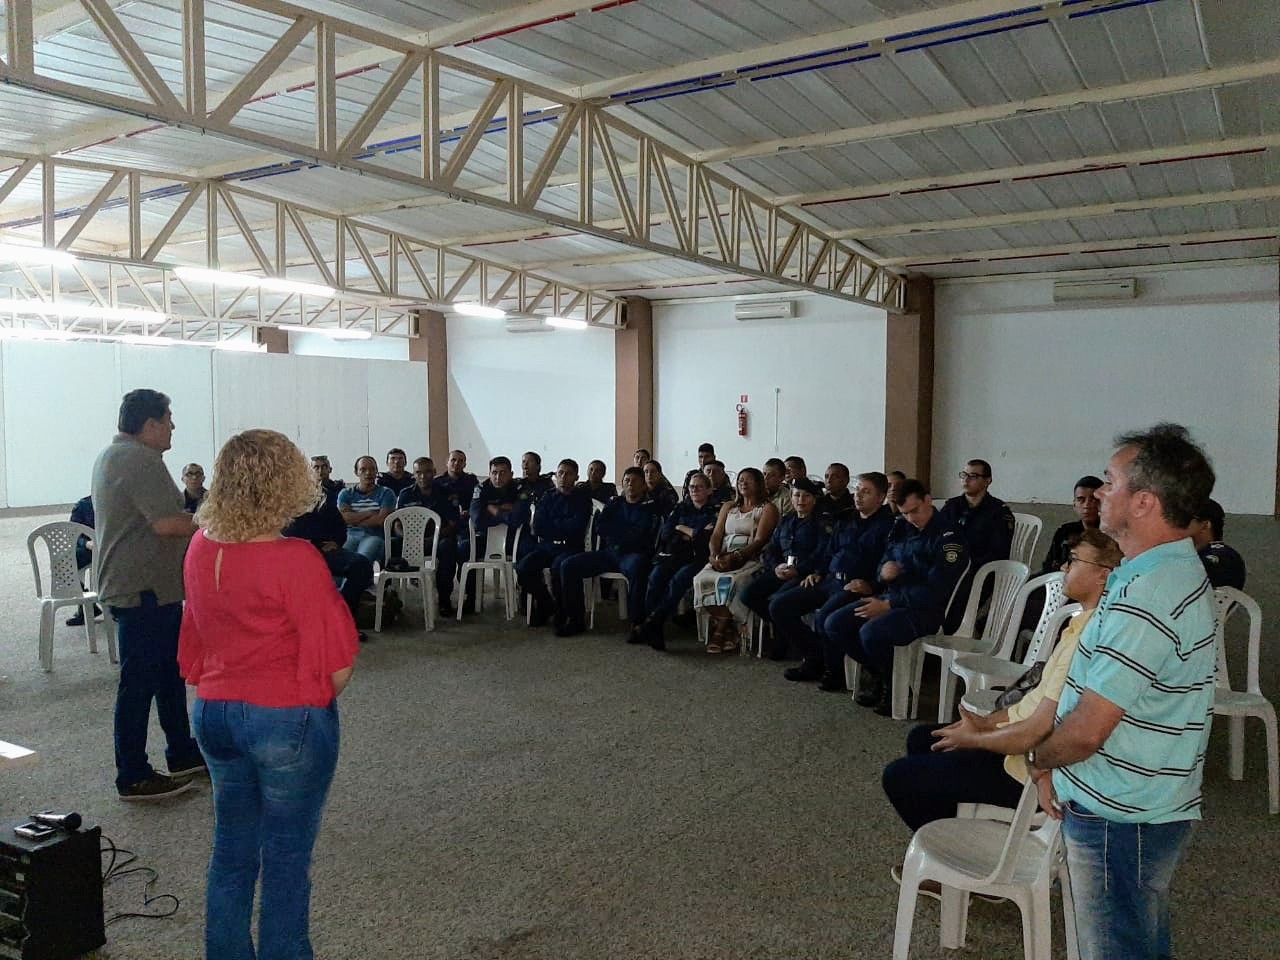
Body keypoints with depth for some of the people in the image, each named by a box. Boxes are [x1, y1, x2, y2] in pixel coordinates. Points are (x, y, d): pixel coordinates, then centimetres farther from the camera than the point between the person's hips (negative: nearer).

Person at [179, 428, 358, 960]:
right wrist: (317, 697, 1)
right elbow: (336, 668, -19)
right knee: (286, 858, 9)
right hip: (287, 721, -6)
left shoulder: (200, 549, -1)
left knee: (231, 851, 20)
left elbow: (193, 644, 12)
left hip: (213, 713, 7)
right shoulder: (296, 559, -22)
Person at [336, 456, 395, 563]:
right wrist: (370, 513, 2)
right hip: (350, 536, 2)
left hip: (375, 536, -2)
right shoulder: (345, 493, 20)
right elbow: (344, 517, 3)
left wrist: (355, 520, 3)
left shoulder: (385, 493, 13)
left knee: (361, 558, -37)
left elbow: (381, 520, -1)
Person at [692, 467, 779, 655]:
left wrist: (735, 557, -19)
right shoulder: (728, 507, 24)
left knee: (729, 582, -35)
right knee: (702, 579, -26)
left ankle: (720, 632, -22)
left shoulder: (768, 509, 6)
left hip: (751, 560, -5)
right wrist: (715, 556, -8)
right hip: (723, 559, 5)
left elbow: (759, 541, -7)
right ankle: (730, 631, -19)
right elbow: (716, 535, 14)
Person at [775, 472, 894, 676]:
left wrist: (871, 585, -23)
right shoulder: (845, 523, 24)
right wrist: (818, 573, 14)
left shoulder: (887, 526, 0)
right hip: (829, 581, 8)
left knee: (824, 617, -35)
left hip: (856, 587, -8)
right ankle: (814, 656, 1)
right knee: (778, 606, -7)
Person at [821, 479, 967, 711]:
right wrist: (884, 571, -4)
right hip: (890, 598, 8)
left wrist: (888, 604, -20)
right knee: (834, 624, -5)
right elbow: (884, 562, 23)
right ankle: (877, 673, 7)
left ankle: (892, 685, -6)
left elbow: (934, 591, -19)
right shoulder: (902, 529, 12)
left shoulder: (948, 539, -12)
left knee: (871, 632, -32)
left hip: (926, 609, -8)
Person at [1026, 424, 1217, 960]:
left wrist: (1041, 760, -6)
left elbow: (1087, 730, -27)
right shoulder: (1181, 570, 7)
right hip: (1154, 807, 10)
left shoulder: (1146, 598, -28)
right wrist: (1056, 763, 8)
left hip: (1118, 818, -10)